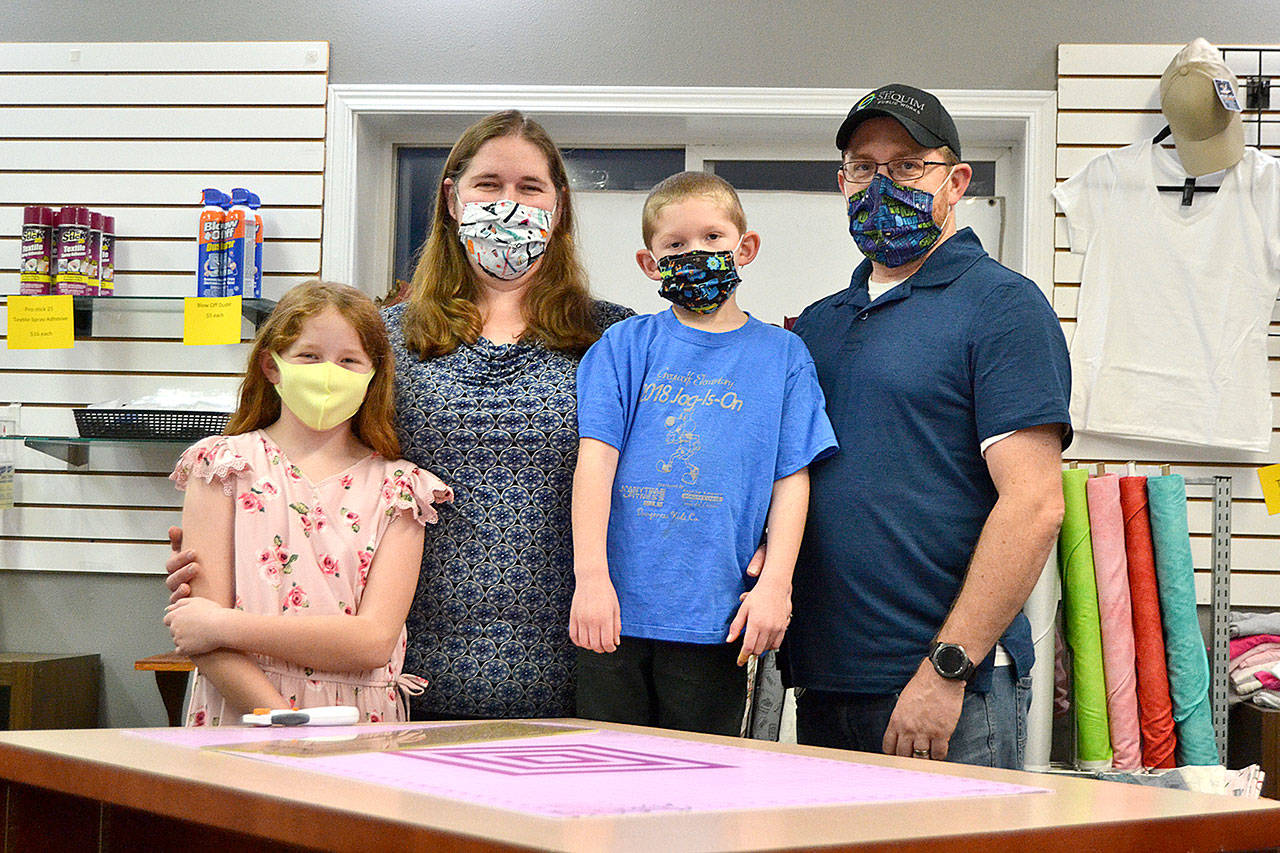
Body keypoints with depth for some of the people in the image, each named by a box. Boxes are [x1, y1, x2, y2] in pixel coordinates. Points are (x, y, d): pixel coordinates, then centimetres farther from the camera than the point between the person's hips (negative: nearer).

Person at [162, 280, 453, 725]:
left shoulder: (398, 487, 10)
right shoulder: (224, 464, 6)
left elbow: (374, 640, -3)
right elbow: (202, 638, -2)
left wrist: (225, 625, -8)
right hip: (241, 724, 0)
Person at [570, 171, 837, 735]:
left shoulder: (782, 356, 9)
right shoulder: (624, 346, 7)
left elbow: (792, 479, 4)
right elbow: (596, 458, -1)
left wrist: (774, 585, -6)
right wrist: (590, 577, -10)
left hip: (713, 622, 0)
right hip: (615, 607, 0)